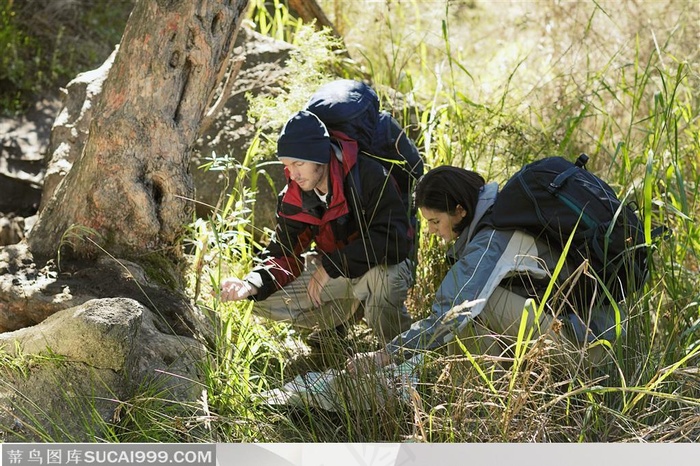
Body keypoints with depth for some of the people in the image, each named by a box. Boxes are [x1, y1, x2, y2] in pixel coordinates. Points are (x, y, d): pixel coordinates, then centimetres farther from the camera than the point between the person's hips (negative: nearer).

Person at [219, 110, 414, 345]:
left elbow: (395, 240, -32)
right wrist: (253, 285, -27)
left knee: (381, 281, -42)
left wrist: (331, 266, -31)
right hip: (333, 272, 6)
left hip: (383, 268, -6)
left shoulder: (368, 176, -27)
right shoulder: (293, 197, -8)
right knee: (264, 300, -10)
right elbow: (284, 253, -5)